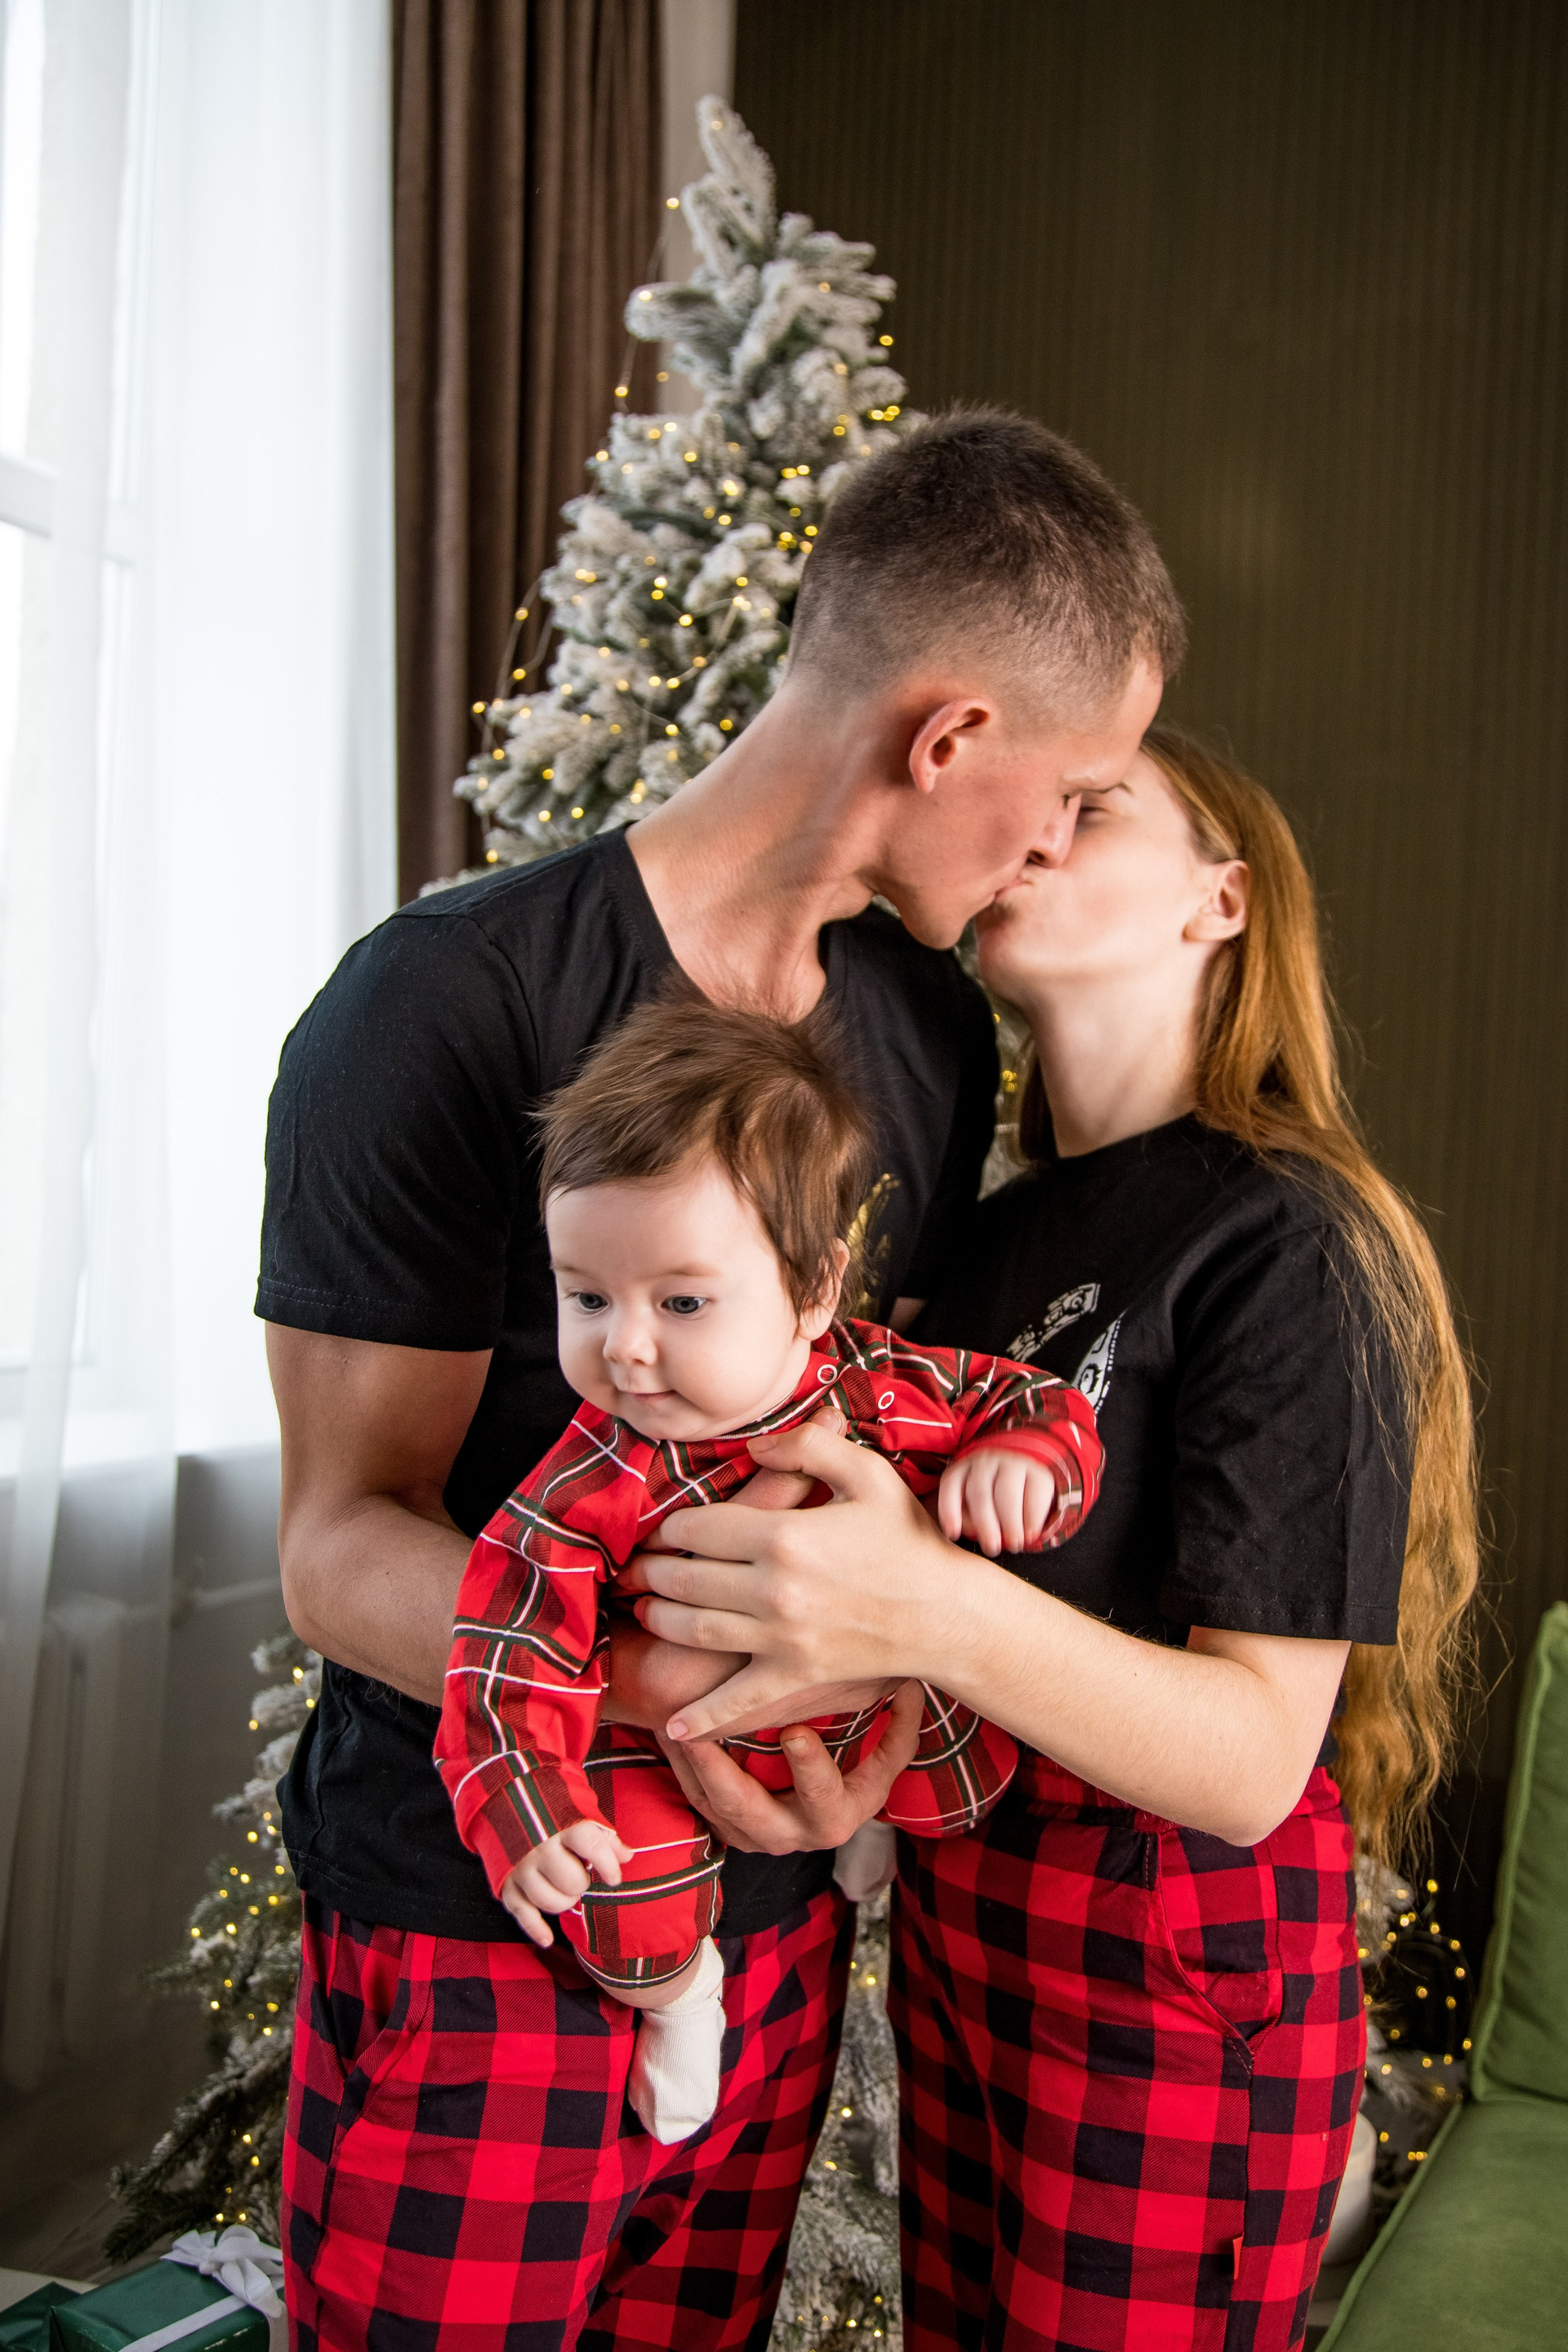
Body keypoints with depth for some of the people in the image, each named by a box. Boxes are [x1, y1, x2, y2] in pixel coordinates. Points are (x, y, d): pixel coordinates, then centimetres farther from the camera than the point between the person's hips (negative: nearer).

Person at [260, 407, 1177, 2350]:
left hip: (776, 1925, 6)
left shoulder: (937, 1036, 4)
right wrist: (647, 1672, -36)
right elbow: (339, 1542, -18)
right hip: (475, 1947, -5)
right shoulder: (445, 1008, -18)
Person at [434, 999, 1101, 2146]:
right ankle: (676, 1993, 13)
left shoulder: (892, 1388, -22)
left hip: (874, 1710, 4)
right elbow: (512, 1647, -25)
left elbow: (1041, 1403, -9)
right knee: (621, 1878, -23)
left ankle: (866, 1824, 35)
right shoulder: (597, 1484, -28)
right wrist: (527, 1818, -36)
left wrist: (1022, 1461, -32)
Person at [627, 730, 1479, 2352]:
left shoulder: (1280, 1243, -18)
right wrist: (771, 1655, -10)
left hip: (1183, 1969, -6)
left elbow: (1254, 1760, -22)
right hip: (956, 1905, 7)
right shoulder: (1000, 1233, 6)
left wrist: (932, 1611, -37)